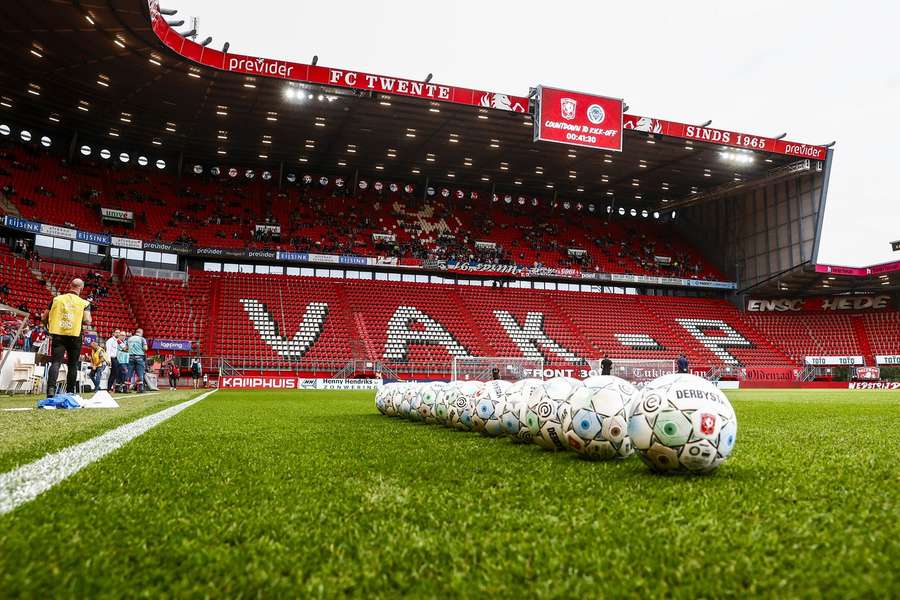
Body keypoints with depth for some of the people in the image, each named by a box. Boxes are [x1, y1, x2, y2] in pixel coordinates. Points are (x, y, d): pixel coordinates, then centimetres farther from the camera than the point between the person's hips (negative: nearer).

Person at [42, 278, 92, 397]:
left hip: (57, 335, 1)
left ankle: (51, 388, -26)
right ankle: (70, 392, 15)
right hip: (74, 336, -1)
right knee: (72, 365, 10)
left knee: (55, 362, -4)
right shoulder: (84, 303, 0)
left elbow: (44, 319, 8)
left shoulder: (56, 299, 7)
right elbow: (87, 321, -10)